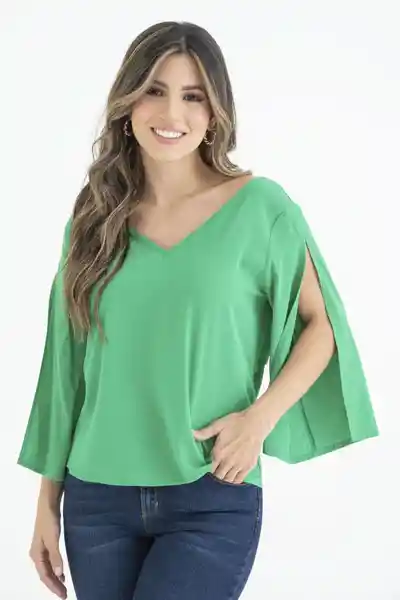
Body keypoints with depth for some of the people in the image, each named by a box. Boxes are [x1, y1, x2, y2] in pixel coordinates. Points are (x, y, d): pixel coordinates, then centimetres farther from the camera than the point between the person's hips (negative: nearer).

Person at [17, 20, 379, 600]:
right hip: (97, 498, 4)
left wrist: (260, 415, -13)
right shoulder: (95, 218, 4)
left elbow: (321, 323, 2)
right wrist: (47, 503, 9)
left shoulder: (259, 206, -5)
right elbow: (67, 369, 8)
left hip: (212, 501, -3)